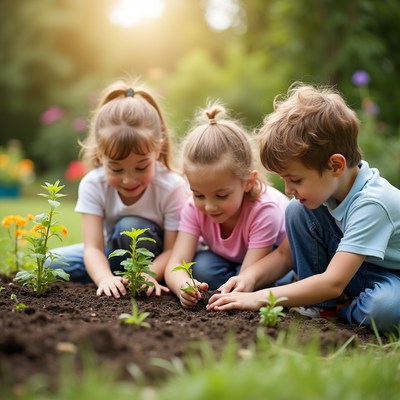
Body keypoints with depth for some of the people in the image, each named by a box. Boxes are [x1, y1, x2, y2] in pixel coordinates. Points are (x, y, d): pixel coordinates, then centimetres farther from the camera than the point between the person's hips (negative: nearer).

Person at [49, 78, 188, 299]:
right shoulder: (93, 184, -22)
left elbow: (172, 250, -25)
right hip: (114, 253, 4)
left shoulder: (172, 187, -28)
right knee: (51, 262, -15)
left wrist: (148, 275, -46)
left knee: (130, 227, -34)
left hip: (155, 257, -4)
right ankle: (122, 275, -12)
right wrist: (105, 277, -49)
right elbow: (93, 247, -27)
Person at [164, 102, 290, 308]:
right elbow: (175, 265, -33)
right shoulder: (195, 207, -24)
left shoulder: (264, 210, -36)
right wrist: (184, 287, -57)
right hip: (228, 260, 4)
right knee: (201, 267, -29)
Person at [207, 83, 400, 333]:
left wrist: (260, 298, -34)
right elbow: (285, 253, -1)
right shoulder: (323, 189, -8)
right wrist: (250, 278, -20)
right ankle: (319, 305, -4)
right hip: (356, 272, 6)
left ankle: (334, 312, -8)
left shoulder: (371, 204, -33)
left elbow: (333, 282, -36)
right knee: (298, 211, -10)